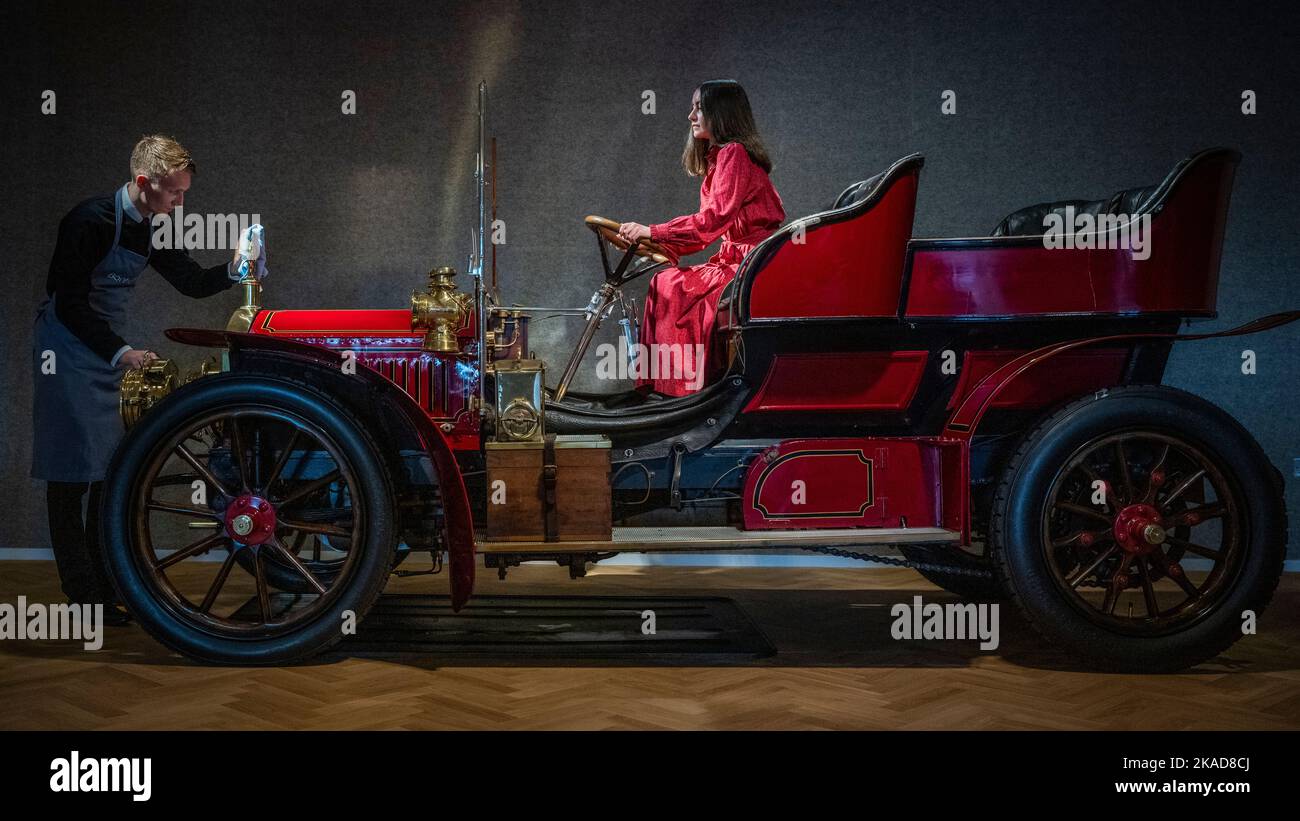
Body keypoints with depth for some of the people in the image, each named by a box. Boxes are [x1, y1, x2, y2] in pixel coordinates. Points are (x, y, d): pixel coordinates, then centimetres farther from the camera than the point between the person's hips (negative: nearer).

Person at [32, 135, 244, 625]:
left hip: (107, 352, 9)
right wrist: (121, 353, -25)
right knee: (70, 474, -6)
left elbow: (191, 282, 11)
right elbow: (70, 305, -20)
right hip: (67, 350, -8)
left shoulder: (149, 230, 6)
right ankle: (84, 600, -2)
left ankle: (106, 593, 17)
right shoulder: (92, 221, -18)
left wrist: (232, 271, -8)